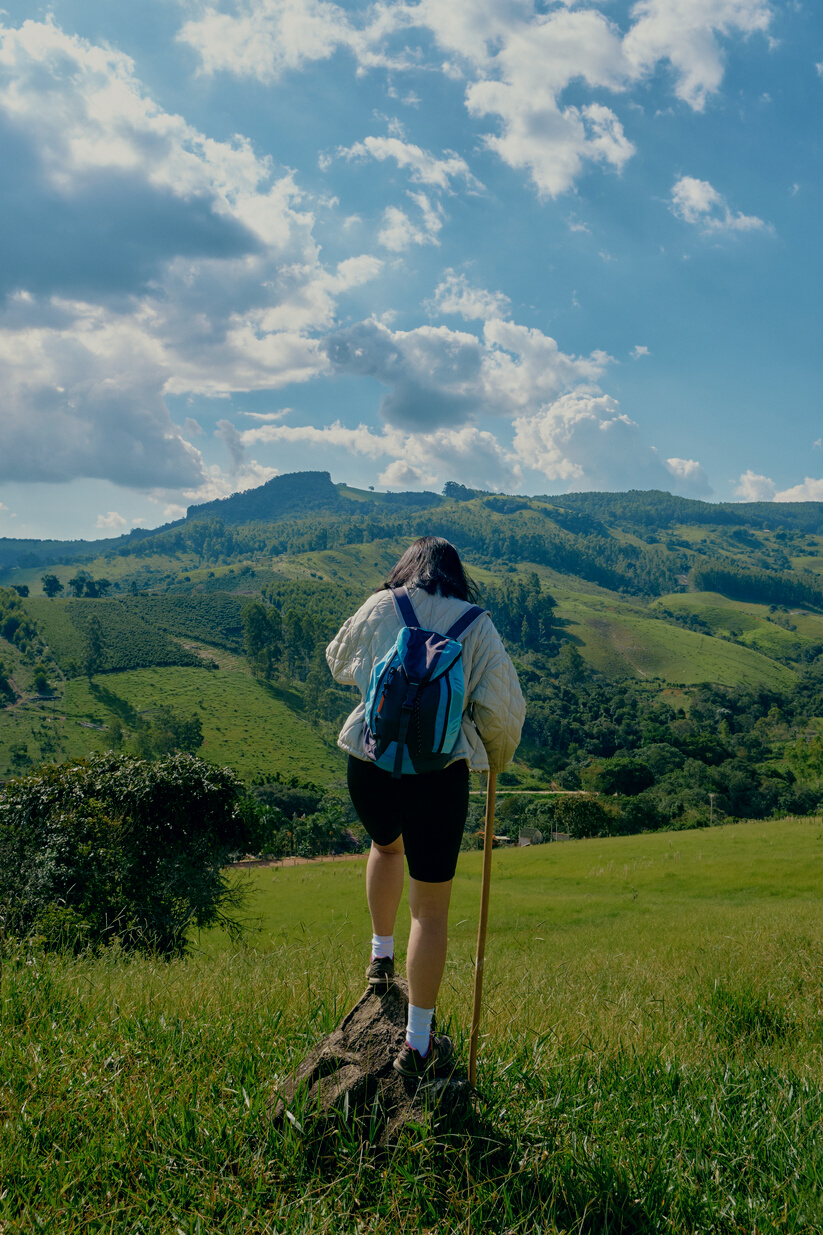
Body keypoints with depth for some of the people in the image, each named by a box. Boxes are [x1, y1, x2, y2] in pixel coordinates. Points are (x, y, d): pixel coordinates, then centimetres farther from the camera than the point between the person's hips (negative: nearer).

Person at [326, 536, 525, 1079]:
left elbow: (338, 661, 24)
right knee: (432, 908, 8)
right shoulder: (477, 626, 2)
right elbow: (502, 706, -1)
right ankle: (419, 1042, 13)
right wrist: (498, 756, 19)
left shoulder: (379, 608, 6)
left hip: (370, 763, 2)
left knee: (386, 845, 36)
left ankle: (382, 956, 46)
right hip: (439, 774, -2)